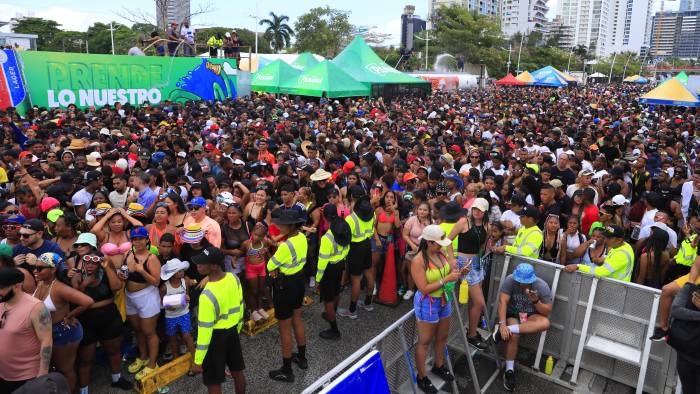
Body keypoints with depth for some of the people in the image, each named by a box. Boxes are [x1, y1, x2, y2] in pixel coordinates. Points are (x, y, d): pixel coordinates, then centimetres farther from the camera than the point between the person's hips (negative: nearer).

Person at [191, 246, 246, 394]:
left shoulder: (207, 295, -31)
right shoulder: (234, 278, -11)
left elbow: (205, 331, -24)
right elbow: (240, 307, 4)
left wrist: (198, 361, -12)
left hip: (215, 336, -7)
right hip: (232, 331, 7)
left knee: (213, 382, 11)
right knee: (237, 371, 24)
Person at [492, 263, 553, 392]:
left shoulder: (542, 286, -18)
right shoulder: (510, 280, -20)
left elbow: (547, 312, -13)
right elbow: (502, 302, -25)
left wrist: (536, 301, -33)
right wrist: (502, 324, -36)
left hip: (532, 316, 1)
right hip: (512, 314, -1)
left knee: (545, 323, -33)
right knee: (513, 336, -31)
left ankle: (505, 330, -31)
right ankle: (509, 370, -18)